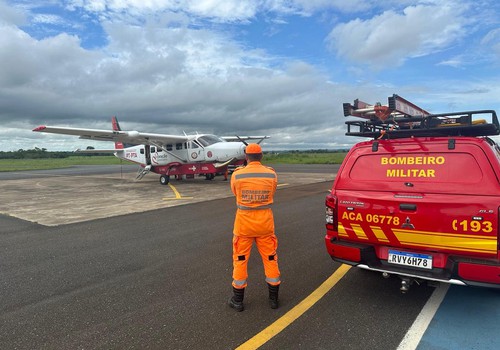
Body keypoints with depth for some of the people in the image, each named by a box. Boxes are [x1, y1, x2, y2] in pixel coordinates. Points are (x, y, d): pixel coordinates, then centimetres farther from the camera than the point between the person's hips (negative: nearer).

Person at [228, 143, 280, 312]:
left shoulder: (237, 175, -11)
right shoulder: (272, 174, -7)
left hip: (244, 223, -1)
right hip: (265, 223, 2)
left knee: (240, 260, 13)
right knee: (270, 258, 16)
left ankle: (238, 300, 24)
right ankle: (274, 298, 26)